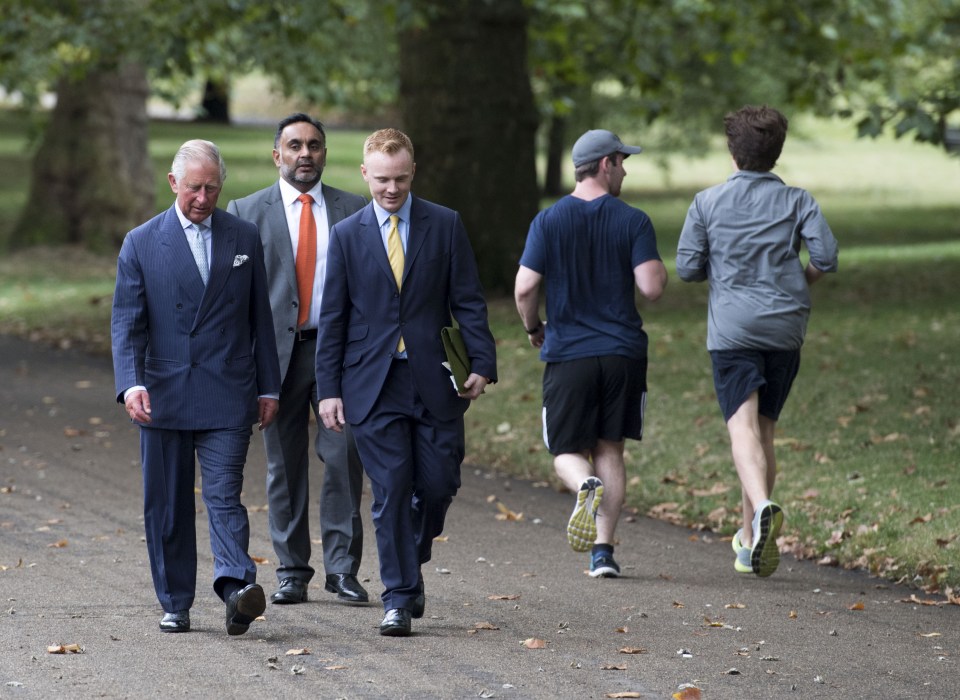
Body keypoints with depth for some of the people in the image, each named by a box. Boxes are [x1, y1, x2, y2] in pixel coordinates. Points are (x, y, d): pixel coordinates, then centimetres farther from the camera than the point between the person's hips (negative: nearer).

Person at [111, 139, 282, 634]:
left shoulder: (244, 238, 8)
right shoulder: (141, 244, 3)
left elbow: (259, 317, 13)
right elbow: (126, 323, -1)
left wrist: (267, 387, 11)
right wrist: (130, 383, -17)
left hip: (227, 393, -1)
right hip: (164, 393, 1)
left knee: (224, 495, -14)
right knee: (167, 504, 5)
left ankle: (236, 585, -26)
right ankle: (175, 603, 14)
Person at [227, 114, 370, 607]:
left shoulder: (354, 211, 9)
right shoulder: (246, 213, 5)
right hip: (277, 352, 0)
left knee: (344, 457, -7)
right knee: (285, 467, 4)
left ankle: (342, 568, 0)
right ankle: (292, 572, 11)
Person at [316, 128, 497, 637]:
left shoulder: (444, 226, 4)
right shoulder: (347, 236, 4)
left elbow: (467, 301, 5)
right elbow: (332, 318, 5)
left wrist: (482, 363, -6)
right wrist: (329, 389, 0)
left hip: (434, 381, 1)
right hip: (374, 384, -1)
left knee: (438, 487, 1)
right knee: (391, 490, -4)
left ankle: (410, 568, 27)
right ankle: (399, 597, 1)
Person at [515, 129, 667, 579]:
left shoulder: (548, 221, -1)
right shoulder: (633, 222, -4)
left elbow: (525, 289, -7)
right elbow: (651, 287, -12)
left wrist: (534, 328, 13)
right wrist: (659, 267, 12)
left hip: (567, 354, 0)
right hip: (623, 354, 0)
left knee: (568, 451, 8)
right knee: (610, 449, 11)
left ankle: (586, 486, -26)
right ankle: (603, 549, 5)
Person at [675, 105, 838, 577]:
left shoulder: (708, 203, 2)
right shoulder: (797, 202, 4)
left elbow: (687, 267, 0)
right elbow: (826, 257, -6)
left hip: (732, 329, -3)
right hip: (785, 326, 3)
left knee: (744, 426, -13)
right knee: (765, 429, 14)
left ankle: (762, 507, -40)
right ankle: (751, 541, 22)